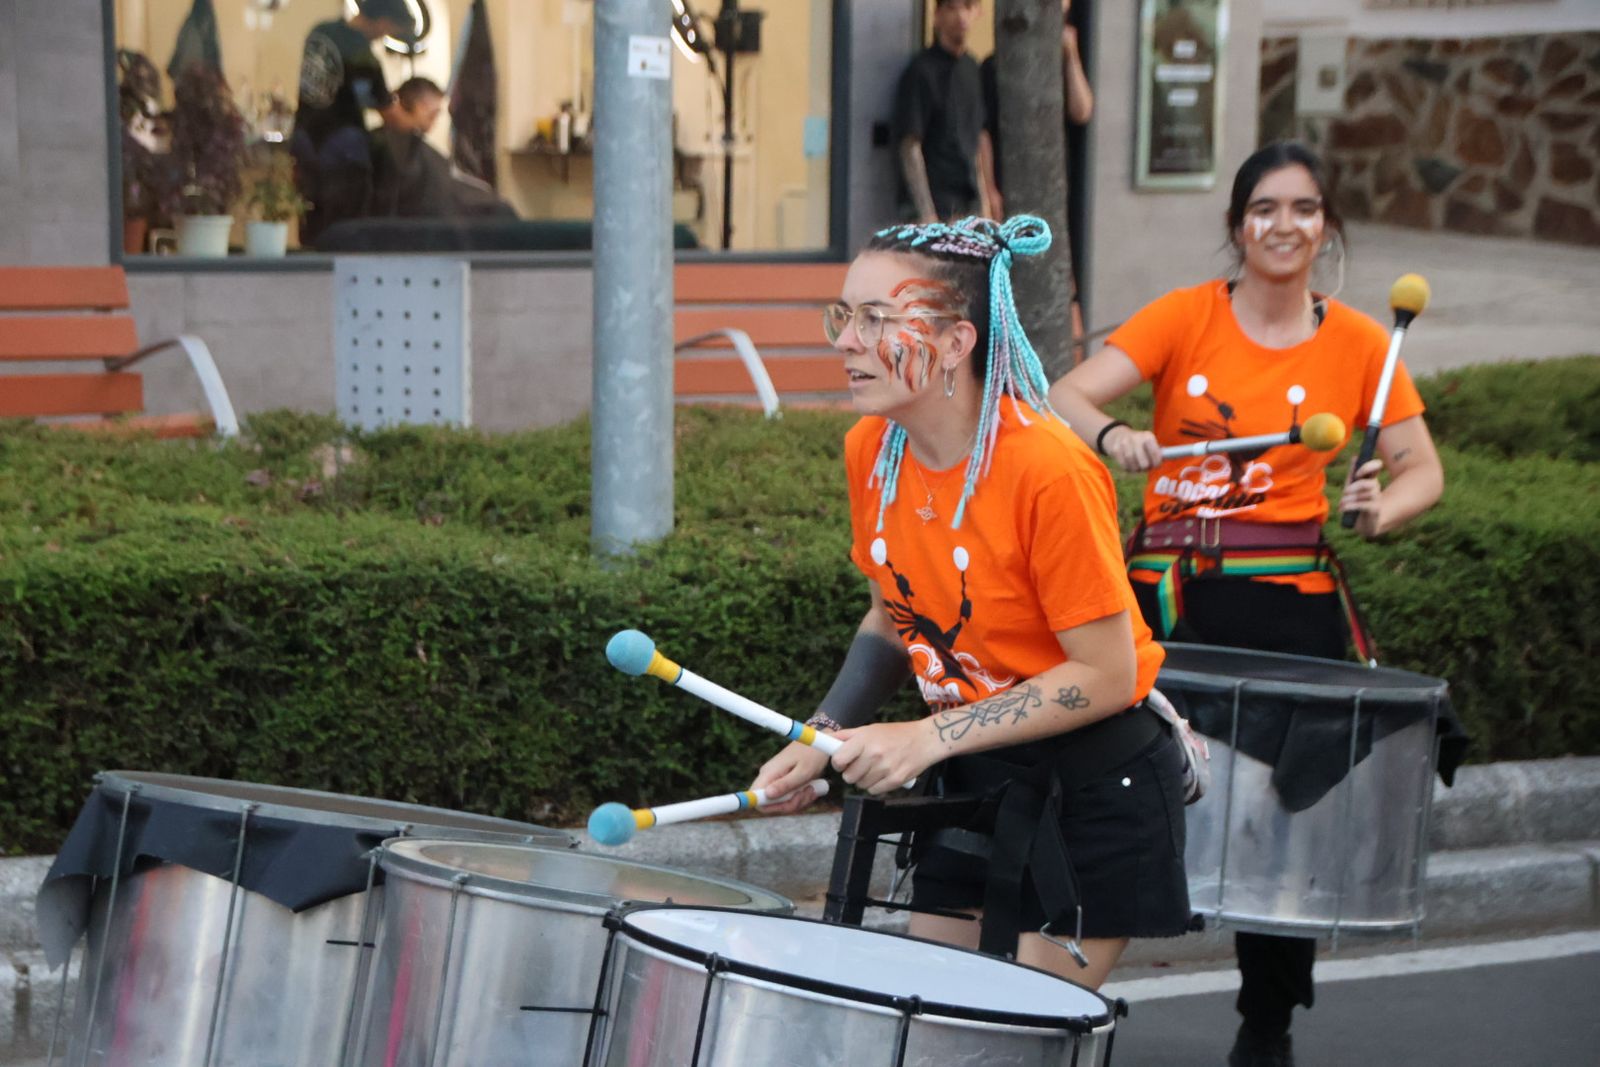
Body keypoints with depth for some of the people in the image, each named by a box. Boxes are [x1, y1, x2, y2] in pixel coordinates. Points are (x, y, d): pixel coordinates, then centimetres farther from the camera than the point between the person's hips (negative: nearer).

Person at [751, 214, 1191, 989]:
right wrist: (822, 738, -4)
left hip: (1093, 789, -7)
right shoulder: (872, 450, -4)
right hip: (975, 777, 7)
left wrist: (930, 738, -24)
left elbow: (1104, 675, -21)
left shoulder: (1047, 470, -25)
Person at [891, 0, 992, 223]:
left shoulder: (972, 67, 12)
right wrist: (926, 213, -19)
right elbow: (910, 146, -14)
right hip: (936, 204, -7)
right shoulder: (922, 70, -10)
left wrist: (981, 190, 16)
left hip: (969, 204, 7)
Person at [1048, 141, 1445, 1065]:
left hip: (1287, 604, 0)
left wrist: (1378, 510, -17)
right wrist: (1112, 434, -29)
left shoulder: (1357, 344, 4)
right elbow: (1068, 397, -8)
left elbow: (1423, 471, 4)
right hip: (1168, 590, 0)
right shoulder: (1187, 316, 1)